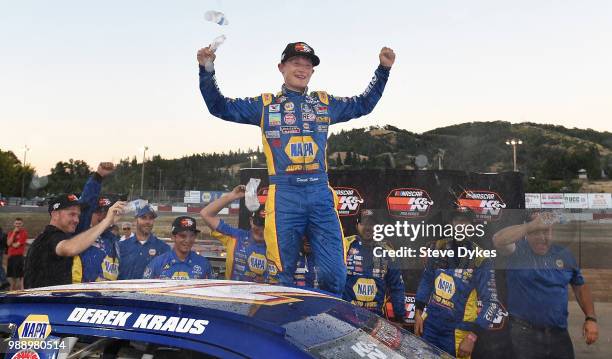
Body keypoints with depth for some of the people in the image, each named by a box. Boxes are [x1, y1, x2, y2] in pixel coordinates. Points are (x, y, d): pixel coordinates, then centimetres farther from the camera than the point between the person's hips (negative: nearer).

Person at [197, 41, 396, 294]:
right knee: (282, 276, 0)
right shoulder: (265, 105, 13)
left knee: (335, 276, -3)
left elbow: (364, 104, 30)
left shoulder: (326, 103, 19)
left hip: (321, 194, 2)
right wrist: (207, 71, 1)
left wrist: (383, 69, 22)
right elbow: (220, 107, 14)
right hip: (284, 197, -2)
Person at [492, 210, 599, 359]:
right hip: (525, 332, -4)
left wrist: (591, 318, 5)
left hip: (559, 334, 4)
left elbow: (580, 286, 16)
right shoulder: (517, 251, -7)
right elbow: (498, 240, -29)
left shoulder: (564, 254, 7)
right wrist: (532, 225, -30)